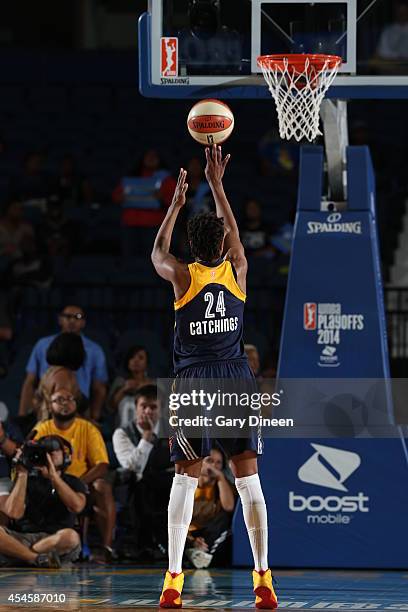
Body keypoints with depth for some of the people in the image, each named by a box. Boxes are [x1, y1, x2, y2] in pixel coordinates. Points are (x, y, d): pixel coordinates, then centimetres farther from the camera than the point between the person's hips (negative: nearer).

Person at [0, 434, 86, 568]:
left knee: (70, 536, -37)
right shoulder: (28, 480, 20)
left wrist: (53, 475, -8)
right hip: (23, 537, 1)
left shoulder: (73, 483, 17)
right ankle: (39, 558, -32)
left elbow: (77, 506, -7)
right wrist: (22, 475, 2)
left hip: (55, 541, -1)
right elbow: (13, 513, 1)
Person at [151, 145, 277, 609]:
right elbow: (234, 232, 22)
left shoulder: (183, 276, -3)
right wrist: (216, 184, 29)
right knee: (248, 478, 1)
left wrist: (176, 203, 29)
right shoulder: (236, 271, 1)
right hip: (236, 378, 1)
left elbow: (158, 252, 20)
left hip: (194, 381, -1)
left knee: (185, 479, 3)